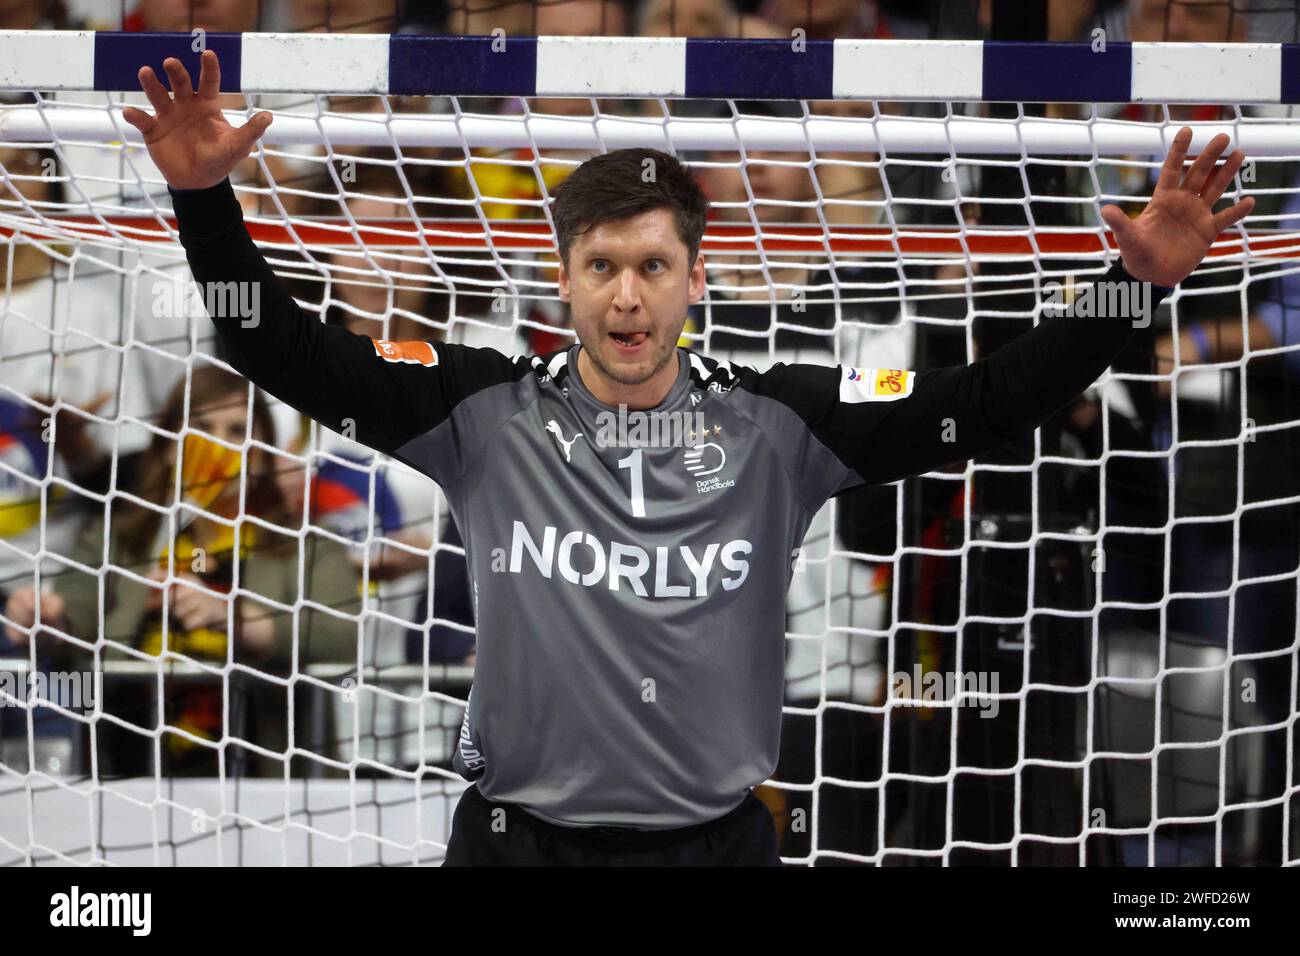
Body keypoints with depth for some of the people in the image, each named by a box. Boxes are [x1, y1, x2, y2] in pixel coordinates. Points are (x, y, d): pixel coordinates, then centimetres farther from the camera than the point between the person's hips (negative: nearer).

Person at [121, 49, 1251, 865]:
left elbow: (986, 400, -6)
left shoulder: (777, 422, -2)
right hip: (519, 834, 0)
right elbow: (281, 348, -4)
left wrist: (1139, 283, -16)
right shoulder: (489, 413, -3)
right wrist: (205, 198, -17)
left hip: (717, 840, 0)